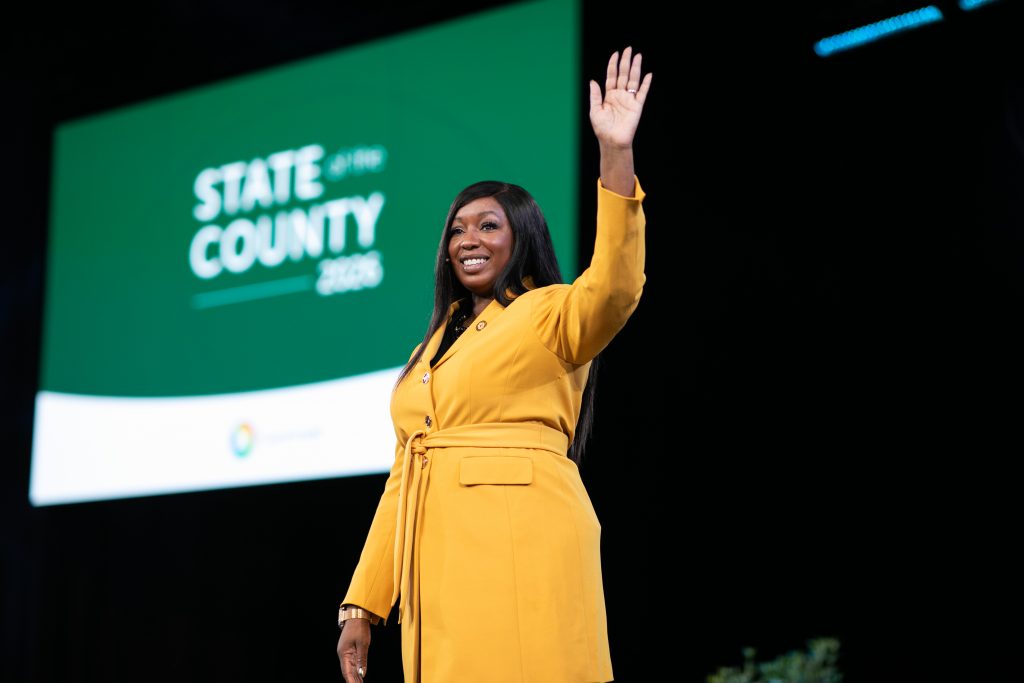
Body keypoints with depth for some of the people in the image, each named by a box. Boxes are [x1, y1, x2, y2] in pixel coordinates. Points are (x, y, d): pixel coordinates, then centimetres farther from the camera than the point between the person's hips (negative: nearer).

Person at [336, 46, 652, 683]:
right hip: (440, 556, 7)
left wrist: (616, 153, -29)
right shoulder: (437, 345, 24)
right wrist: (362, 604, 14)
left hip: (520, 546, -6)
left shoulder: (550, 314, 4)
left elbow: (613, 290, -19)